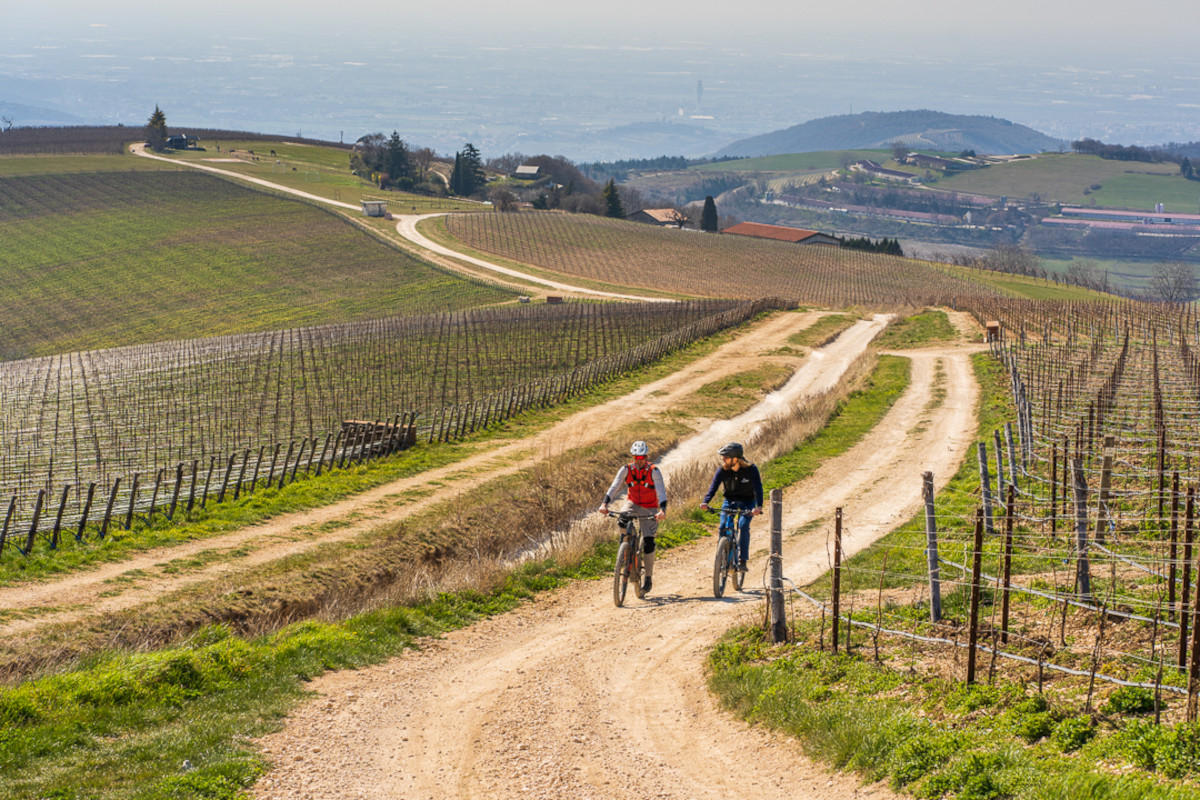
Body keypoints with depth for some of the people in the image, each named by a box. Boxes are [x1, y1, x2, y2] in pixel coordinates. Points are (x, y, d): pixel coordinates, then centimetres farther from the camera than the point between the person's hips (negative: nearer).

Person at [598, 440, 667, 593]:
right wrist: (605, 503, -37)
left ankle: (648, 577, 4)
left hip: (649, 508, -2)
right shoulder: (626, 470, -12)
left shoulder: (654, 472, -18)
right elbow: (614, 487, -20)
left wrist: (662, 510, -44)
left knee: (648, 542, -11)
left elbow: (661, 492, -26)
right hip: (633, 503, 2)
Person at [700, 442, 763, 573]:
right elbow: (714, 486, -25)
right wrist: (705, 502, -44)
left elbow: (758, 488, -31)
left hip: (747, 502, -3)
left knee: (743, 525, -26)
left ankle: (742, 560, -20)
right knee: (724, 526, -18)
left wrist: (758, 506, -48)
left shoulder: (751, 470, -23)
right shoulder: (722, 470, -16)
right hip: (730, 500, 3)